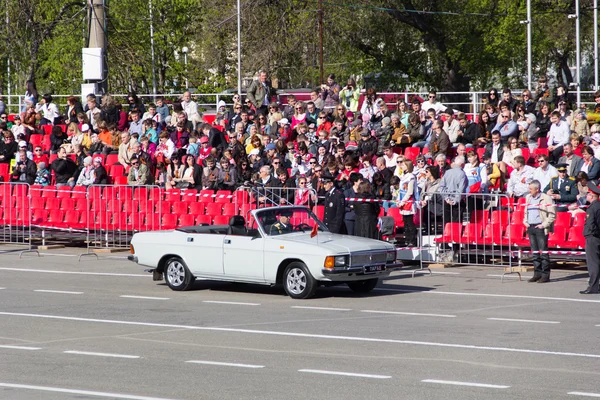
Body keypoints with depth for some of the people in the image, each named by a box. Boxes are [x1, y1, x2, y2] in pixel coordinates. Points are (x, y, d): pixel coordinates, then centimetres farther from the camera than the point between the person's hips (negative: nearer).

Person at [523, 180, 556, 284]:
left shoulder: (546, 199, -8)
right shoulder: (528, 198, 14)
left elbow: (552, 215, -9)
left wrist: (544, 225, -13)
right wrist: (525, 221, 11)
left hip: (540, 228, -7)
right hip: (530, 227, 7)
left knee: (543, 251, -6)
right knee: (535, 252, 9)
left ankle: (545, 275, -3)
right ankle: (537, 273, 15)